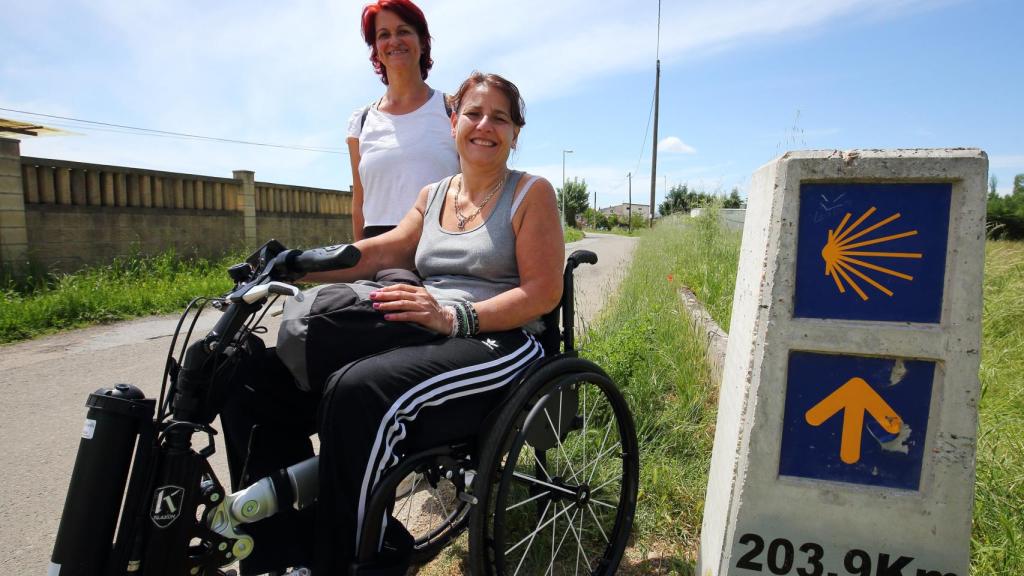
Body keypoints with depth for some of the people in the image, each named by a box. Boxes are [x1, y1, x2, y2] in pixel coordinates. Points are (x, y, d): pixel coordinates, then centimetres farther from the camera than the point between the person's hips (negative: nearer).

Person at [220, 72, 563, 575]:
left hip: (497, 343, -6)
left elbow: (544, 291, -7)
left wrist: (455, 316, -21)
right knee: (258, 379, -10)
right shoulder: (433, 196, 21)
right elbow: (384, 251, 7)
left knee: (358, 390, -36)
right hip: (423, 338, 7)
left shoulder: (531, 192, 3)